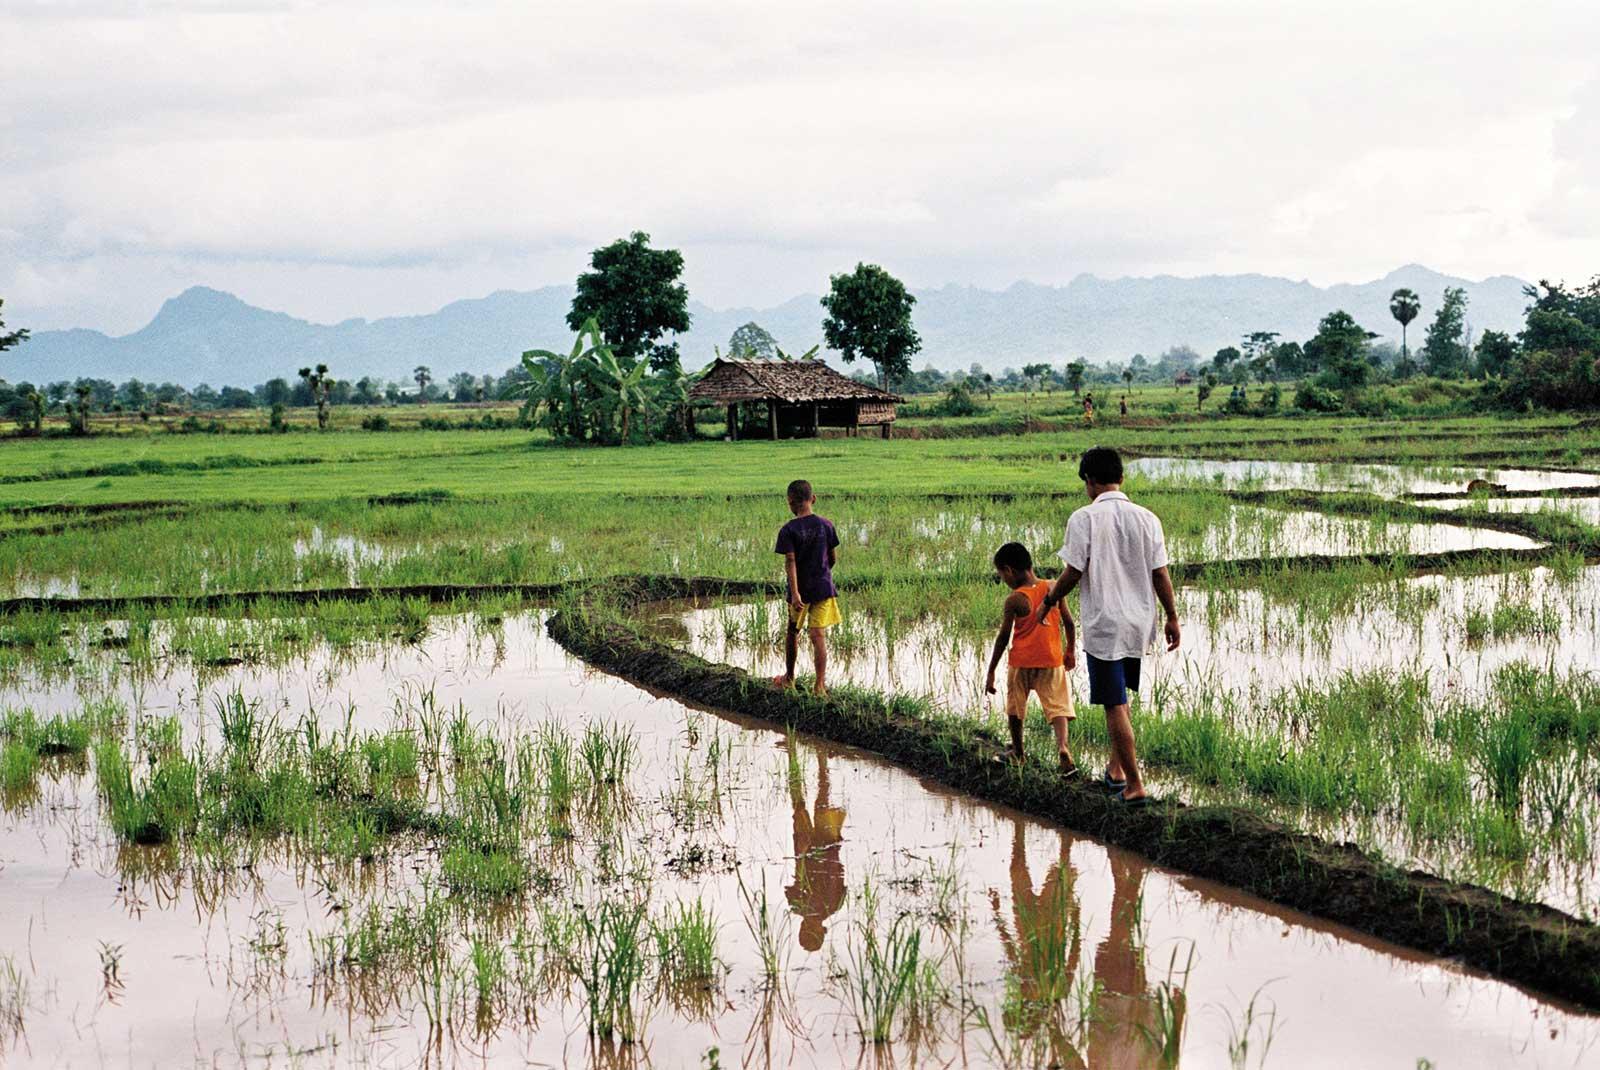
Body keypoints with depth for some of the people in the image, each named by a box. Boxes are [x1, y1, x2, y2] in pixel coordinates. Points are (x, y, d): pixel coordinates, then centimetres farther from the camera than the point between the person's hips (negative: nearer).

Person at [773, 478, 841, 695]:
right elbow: (833, 558, 6)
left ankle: (789, 678, 32)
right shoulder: (826, 525, -1)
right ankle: (820, 684, -7)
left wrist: (795, 593, -20)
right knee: (819, 636, 0)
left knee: (792, 632, 17)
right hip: (823, 586, 2)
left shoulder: (788, 530, -11)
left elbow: (790, 562, -16)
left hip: (800, 590, -1)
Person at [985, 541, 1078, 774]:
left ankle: (1018, 753, 29)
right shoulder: (1053, 589, -1)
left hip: (1021, 662, -2)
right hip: (1052, 660, 2)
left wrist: (991, 672, -3)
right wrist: (1071, 651, 21)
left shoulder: (1014, 600, -12)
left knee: (1015, 707, 18)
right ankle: (1062, 746, -23)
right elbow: (1068, 622, 6)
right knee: (1057, 704, 1)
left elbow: (1004, 637, -10)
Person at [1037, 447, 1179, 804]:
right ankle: (1116, 768, 26)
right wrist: (1172, 618, 11)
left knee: (1116, 707, -1)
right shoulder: (1147, 519, 1)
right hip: (1139, 624, 5)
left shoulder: (1084, 518, -12)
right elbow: (1160, 574, 2)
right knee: (1119, 698, 22)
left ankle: (1134, 784, -1)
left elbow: (1073, 574, -11)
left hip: (1103, 626, -5)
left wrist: (1048, 603, 5)